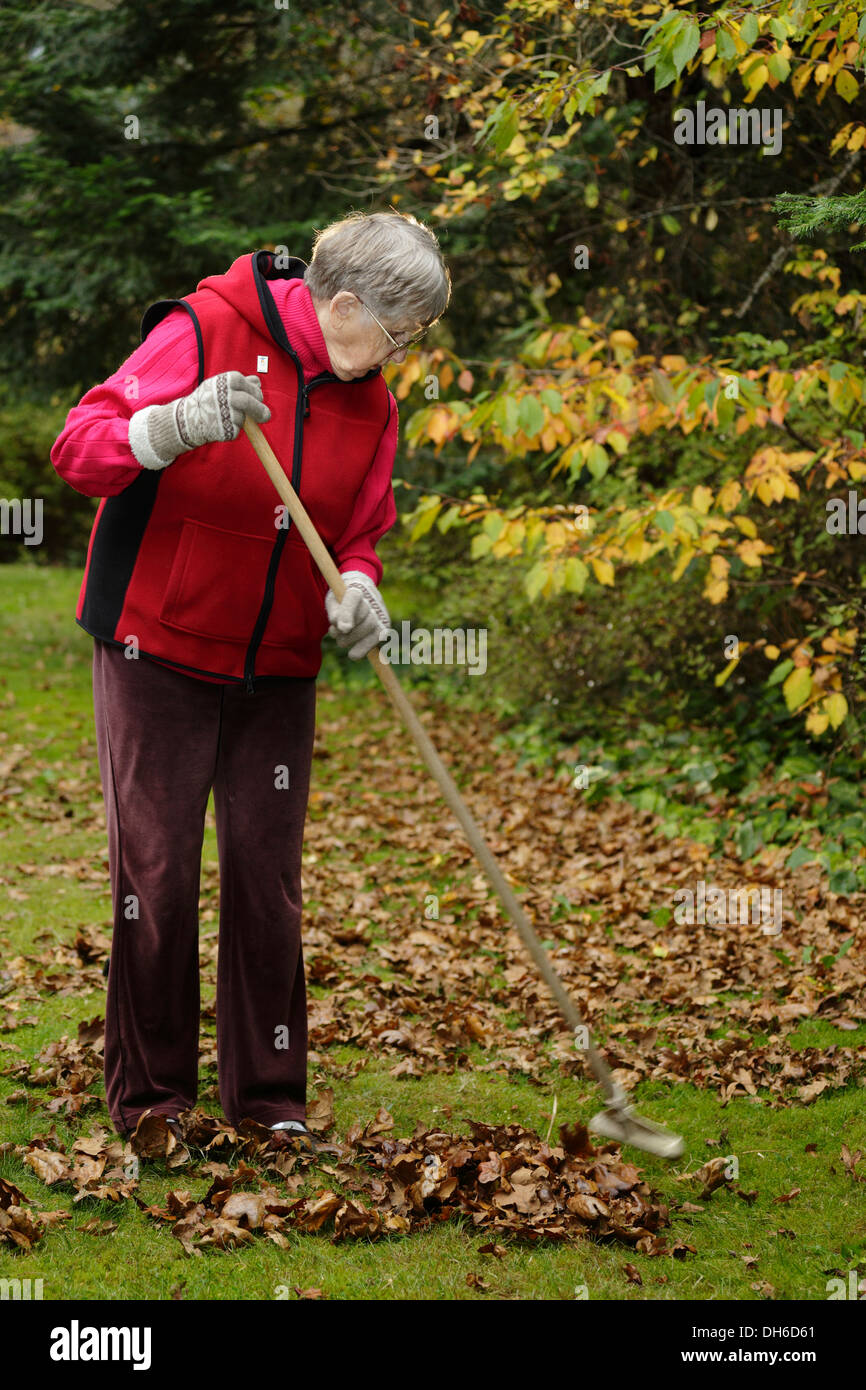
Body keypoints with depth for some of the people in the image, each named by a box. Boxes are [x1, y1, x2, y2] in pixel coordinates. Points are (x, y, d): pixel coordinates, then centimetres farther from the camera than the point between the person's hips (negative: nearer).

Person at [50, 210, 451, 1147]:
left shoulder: (369, 403, 3)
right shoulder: (203, 332, -14)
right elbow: (78, 450, -18)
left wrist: (357, 588, -11)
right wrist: (176, 426, -37)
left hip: (279, 672, 4)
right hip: (157, 651, -4)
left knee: (267, 874, 3)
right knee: (155, 868, -3)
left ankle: (268, 1095, 14)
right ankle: (148, 1094, 10)